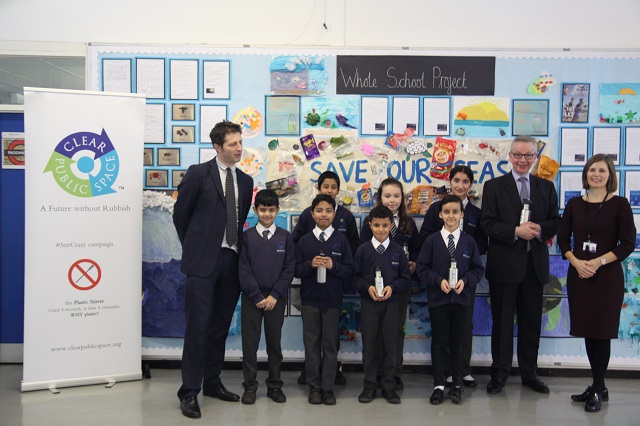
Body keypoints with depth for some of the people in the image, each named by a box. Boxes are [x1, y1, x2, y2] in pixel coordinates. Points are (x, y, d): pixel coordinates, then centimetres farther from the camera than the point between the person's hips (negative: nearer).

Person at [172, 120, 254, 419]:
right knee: (198, 326, -4)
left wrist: (240, 249, 12)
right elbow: (180, 213, 3)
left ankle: (212, 383, 25)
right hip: (203, 260, -5)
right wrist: (192, 247, 7)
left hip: (232, 260, 5)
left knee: (220, 327, 12)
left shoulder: (245, 181, 12)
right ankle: (189, 392, 4)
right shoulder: (198, 174, -3)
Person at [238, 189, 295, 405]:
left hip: (276, 298, 1)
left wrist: (275, 295, -9)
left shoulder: (285, 237, 2)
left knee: (274, 342, 7)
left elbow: (289, 269, 0)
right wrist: (257, 296, -10)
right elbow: (243, 269, -3)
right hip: (251, 297, 0)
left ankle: (275, 385, 17)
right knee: (250, 342, 3)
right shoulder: (247, 236, 1)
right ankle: (250, 386, 13)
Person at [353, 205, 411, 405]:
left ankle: (389, 386, 18)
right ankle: (370, 386, 19)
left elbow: (406, 277, 4)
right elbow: (356, 277, 3)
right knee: (369, 345, 6)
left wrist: (392, 287, -13)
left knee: (390, 344, 5)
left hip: (391, 303, 0)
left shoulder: (398, 250, 1)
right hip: (368, 303, 0)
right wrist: (367, 287, -15)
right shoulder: (363, 250, 0)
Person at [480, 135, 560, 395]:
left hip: (535, 265, 3)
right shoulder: (494, 186, 2)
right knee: (502, 322, 6)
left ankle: (529, 373, 24)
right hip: (504, 264, -3)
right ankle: (500, 373, 18)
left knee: (531, 322, 11)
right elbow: (487, 223, -7)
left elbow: (555, 222, 6)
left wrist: (540, 229, -15)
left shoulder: (546, 187, 11)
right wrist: (515, 231, -20)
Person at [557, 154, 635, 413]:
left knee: (601, 332, 0)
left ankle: (597, 390, 12)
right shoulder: (574, 204, 7)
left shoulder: (619, 204, -3)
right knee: (587, 331, 9)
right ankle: (599, 387, 23)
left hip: (606, 276, -3)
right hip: (578, 275, 4)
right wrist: (576, 262, -9)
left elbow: (628, 243, -6)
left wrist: (597, 262, -15)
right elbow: (563, 239, 8)